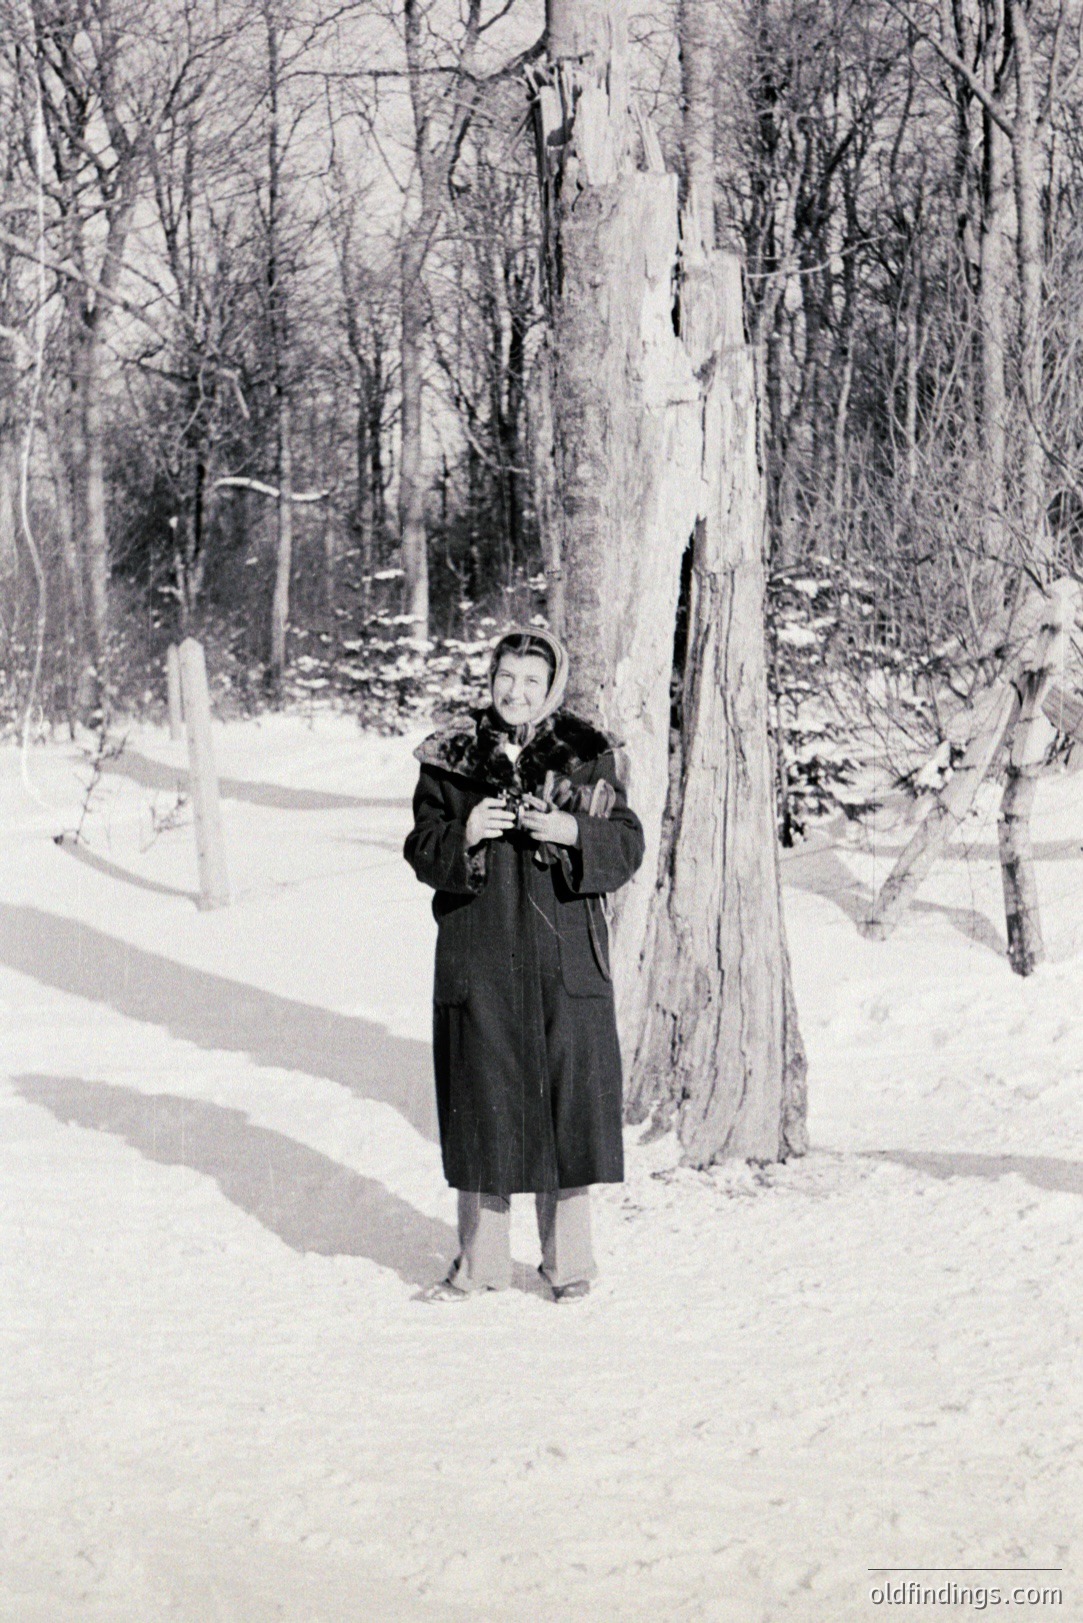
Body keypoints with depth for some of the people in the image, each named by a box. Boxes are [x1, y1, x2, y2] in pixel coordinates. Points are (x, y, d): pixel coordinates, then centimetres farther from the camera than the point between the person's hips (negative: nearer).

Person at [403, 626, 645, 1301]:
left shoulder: (587, 759, 3)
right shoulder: (451, 758, 5)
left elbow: (628, 845, -1)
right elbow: (422, 850, 4)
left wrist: (572, 832, -18)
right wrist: (463, 836, -16)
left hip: (565, 963, -1)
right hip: (478, 962, 1)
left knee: (569, 1098, 1)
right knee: (482, 1104, 5)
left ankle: (569, 1259, 14)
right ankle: (481, 1259, 17)